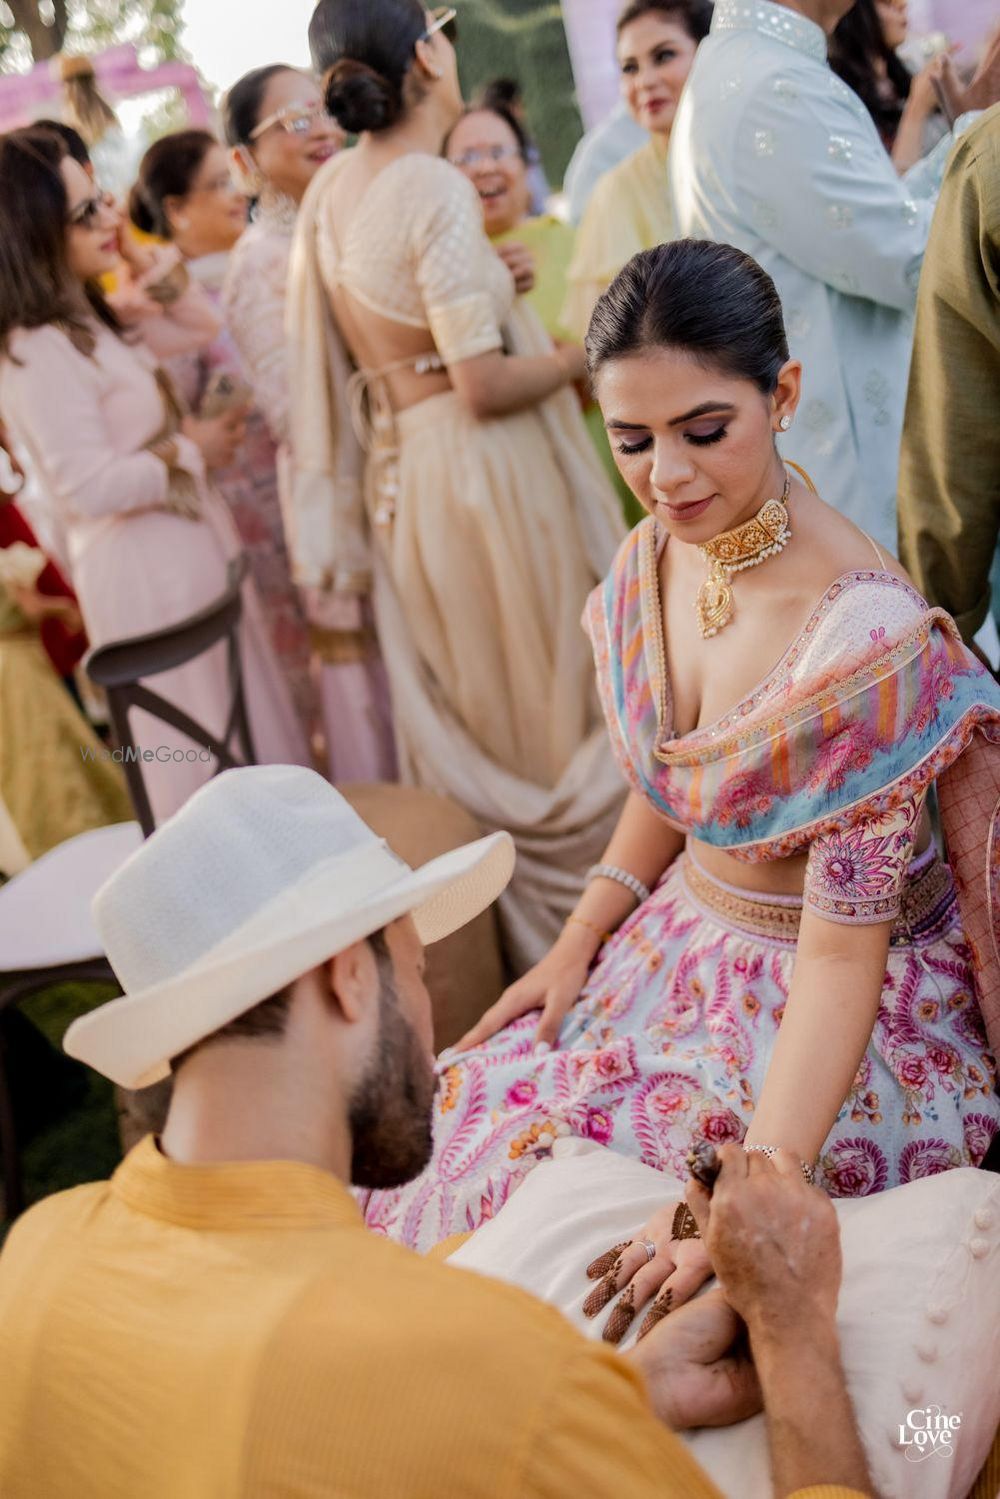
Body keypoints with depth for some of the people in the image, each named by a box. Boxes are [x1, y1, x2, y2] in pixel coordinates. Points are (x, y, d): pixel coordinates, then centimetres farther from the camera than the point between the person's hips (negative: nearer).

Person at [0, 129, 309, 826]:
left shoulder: (85, 319, 7)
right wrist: (191, 452, -14)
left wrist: (141, 257, 1)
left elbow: (200, 325, 17)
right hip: (140, 560, -10)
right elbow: (90, 486, -27)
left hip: (187, 540, 10)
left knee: (242, 724, 20)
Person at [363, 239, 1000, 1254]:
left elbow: (842, 954, -27)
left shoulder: (868, 638, -30)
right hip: (689, 936, 6)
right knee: (481, 1107, -2)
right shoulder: (664, 549, -7)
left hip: (853, 1017, -6)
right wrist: (579, 943, 4)